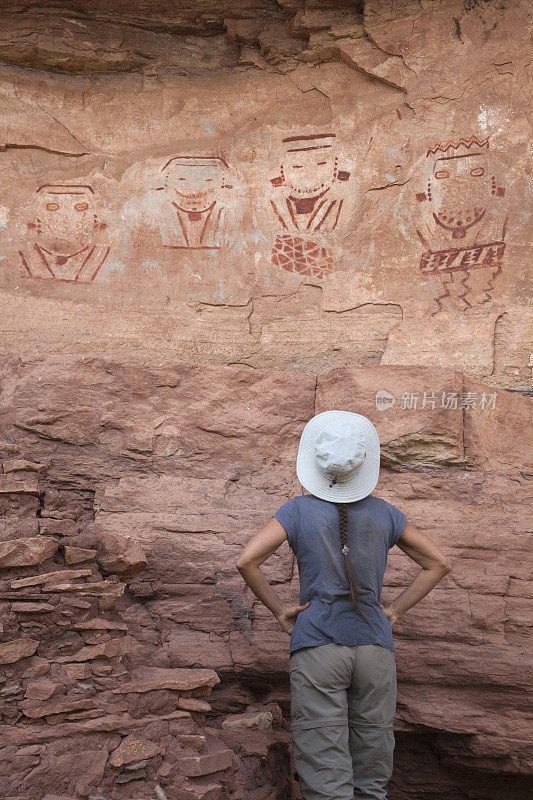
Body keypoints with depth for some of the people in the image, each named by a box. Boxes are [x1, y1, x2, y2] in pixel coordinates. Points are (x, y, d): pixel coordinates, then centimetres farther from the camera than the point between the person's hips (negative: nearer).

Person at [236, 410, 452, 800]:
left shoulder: (299, 510, -2)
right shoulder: (384, 513, 6)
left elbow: (247, 560, -11)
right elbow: (439, 563, 11)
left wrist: (279, 610, 0)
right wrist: (394, 611, 11)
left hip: (316, 647, -2)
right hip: (375, 647, 3)